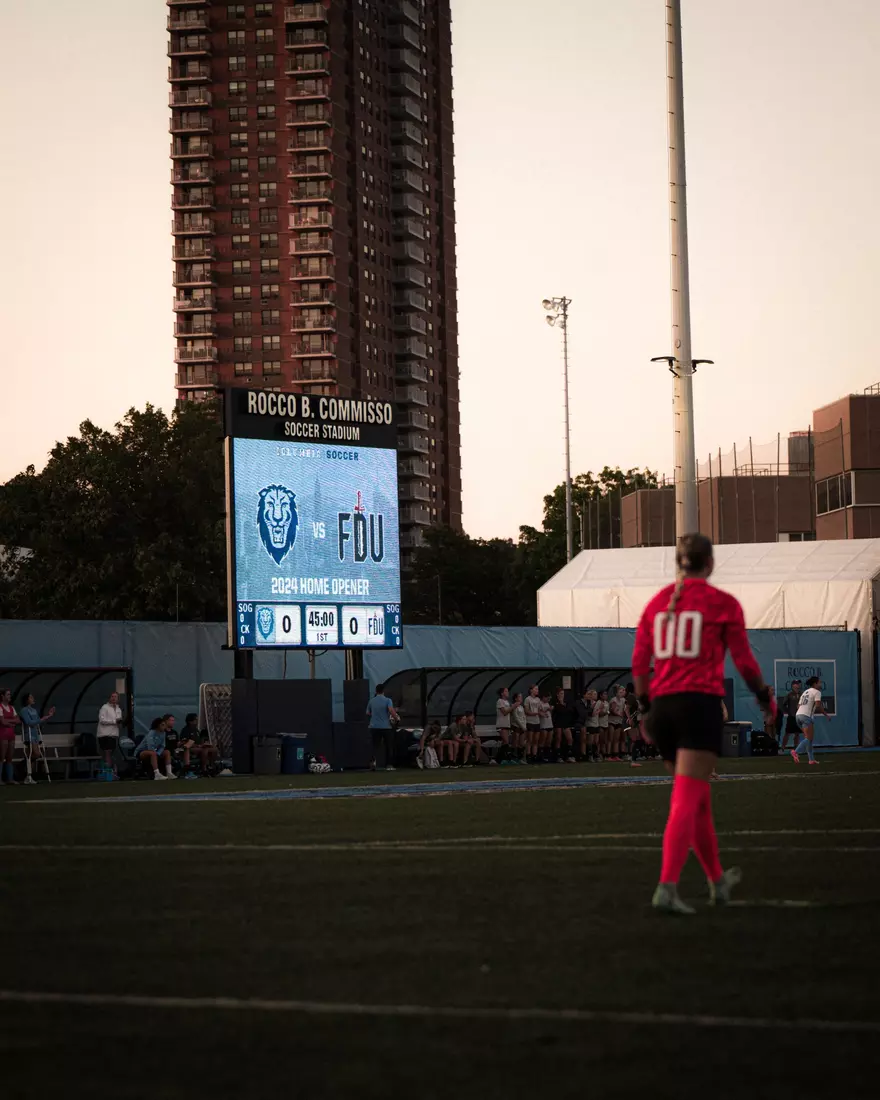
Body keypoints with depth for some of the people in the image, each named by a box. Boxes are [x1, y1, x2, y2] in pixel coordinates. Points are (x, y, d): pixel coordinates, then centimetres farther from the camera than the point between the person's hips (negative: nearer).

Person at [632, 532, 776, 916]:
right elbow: (744, 661, 0)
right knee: (687, 801, -10)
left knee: (699, 799, 19)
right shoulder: (723, 603, -1)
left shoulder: (657, 603, 11)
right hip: (701, 704, -5)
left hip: (662, 706, 5)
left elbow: (640, 662, 9)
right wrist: (764, 696, 16)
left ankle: (718, 881, 31)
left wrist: (646, 709, 18)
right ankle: (666, 888, -22)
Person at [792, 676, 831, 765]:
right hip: (806, 716, -9)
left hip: (798, 714, 9)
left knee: (809, 738, 12)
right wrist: (826, 714, -6)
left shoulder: (805, 692, 23)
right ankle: (796, 752, -30)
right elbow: (818, 705, -15)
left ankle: (811, 759, 7)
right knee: (809, 738, -10)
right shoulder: (817, 692, -1)